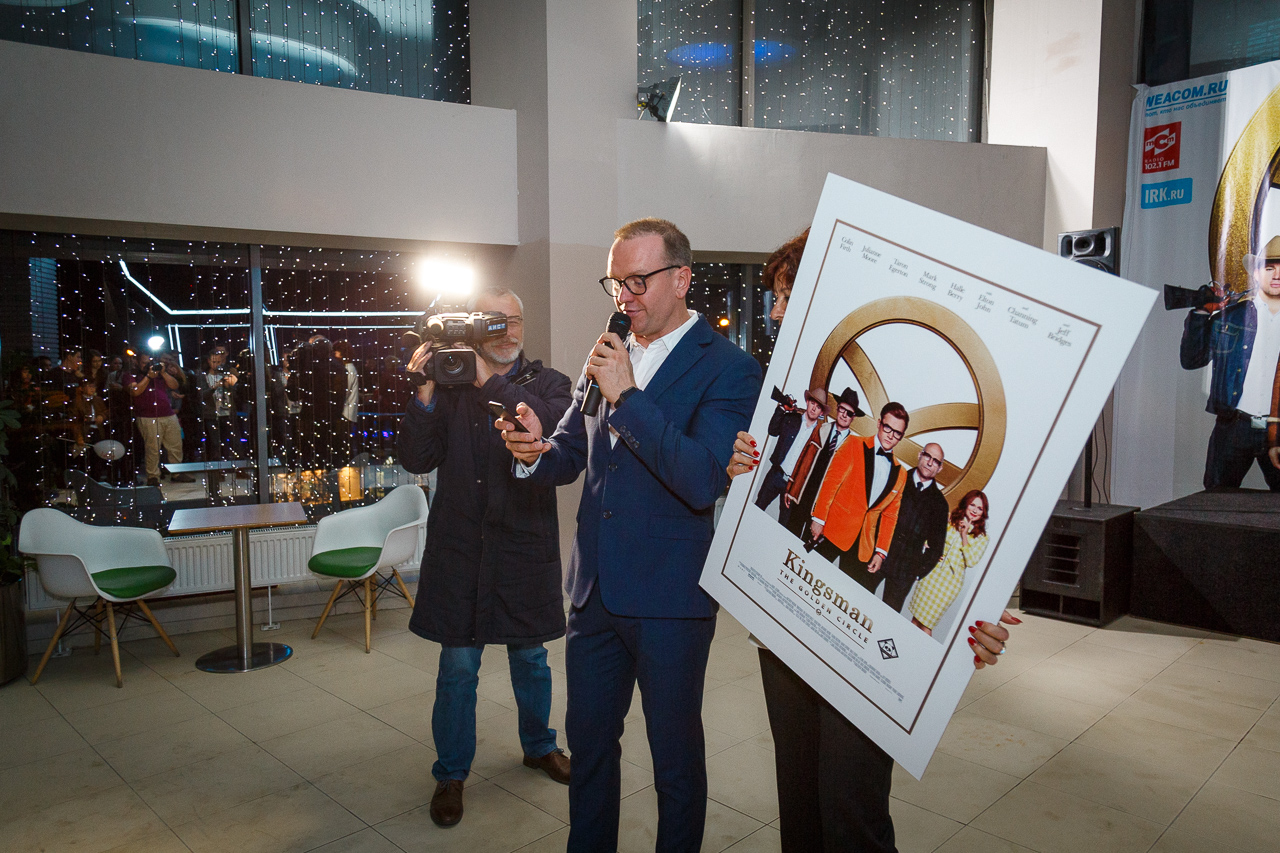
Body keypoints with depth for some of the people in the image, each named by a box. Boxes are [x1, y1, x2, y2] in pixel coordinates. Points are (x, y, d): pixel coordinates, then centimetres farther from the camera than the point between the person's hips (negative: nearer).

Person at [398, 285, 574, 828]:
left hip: (525, 544, 1)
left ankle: (539, 746, 41)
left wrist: (488, 382, -23)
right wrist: (426, 393, -18)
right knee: (458, 666, 8)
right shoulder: (449, 384, 1)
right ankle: (450, 774, 27)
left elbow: (559, 429, -23)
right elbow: (417, 459, -5)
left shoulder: (546, 384, 0)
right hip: (460, 545, 0)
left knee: (529, 655, 18)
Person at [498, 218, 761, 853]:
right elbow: (570, 459, 13)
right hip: (595, 588, 6)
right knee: (588, 740, 20)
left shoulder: (728, 369, -11)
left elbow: (705, 481, -23)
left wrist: (628, 396, -23)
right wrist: (537, 452, -10)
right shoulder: (606, 358, 8)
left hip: (670, 598, -6)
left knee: (675, 753, 13)